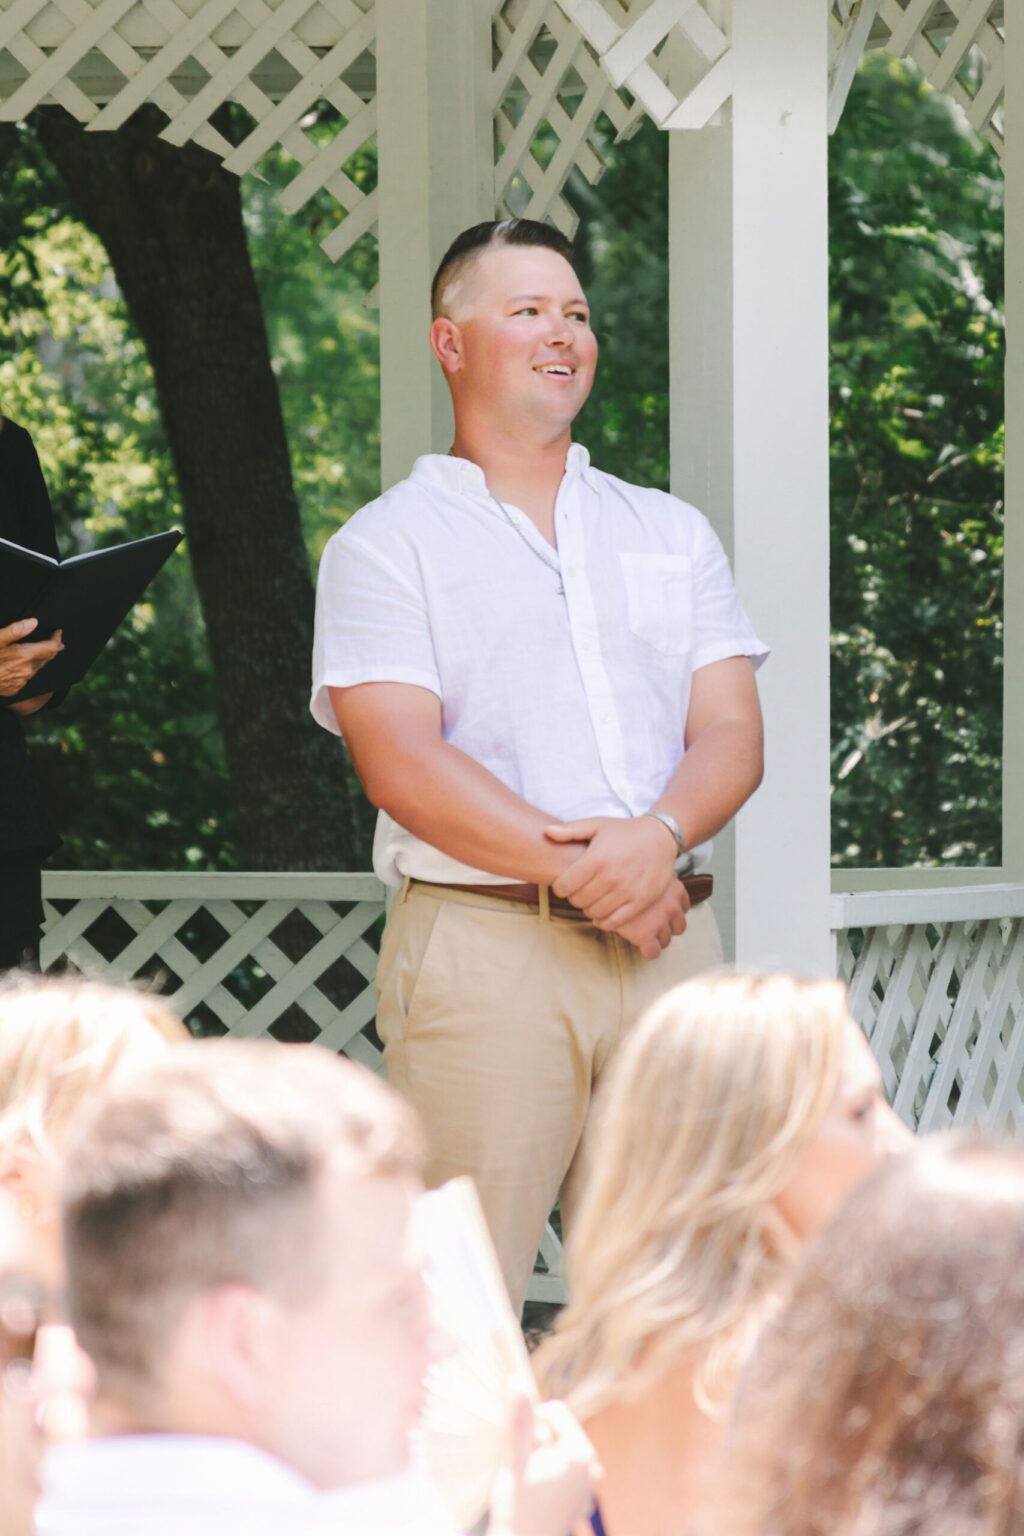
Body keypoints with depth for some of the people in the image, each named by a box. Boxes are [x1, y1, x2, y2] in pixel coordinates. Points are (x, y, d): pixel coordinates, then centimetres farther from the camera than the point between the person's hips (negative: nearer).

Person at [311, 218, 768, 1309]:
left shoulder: (671, 533, 19)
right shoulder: (386, 544, 5)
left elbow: (731, 736, 9)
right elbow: (403, 765, -7)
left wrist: (659, 836, -13)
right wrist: (578, 871, -15)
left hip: (668, 940, 4)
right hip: (482, 938, -4)